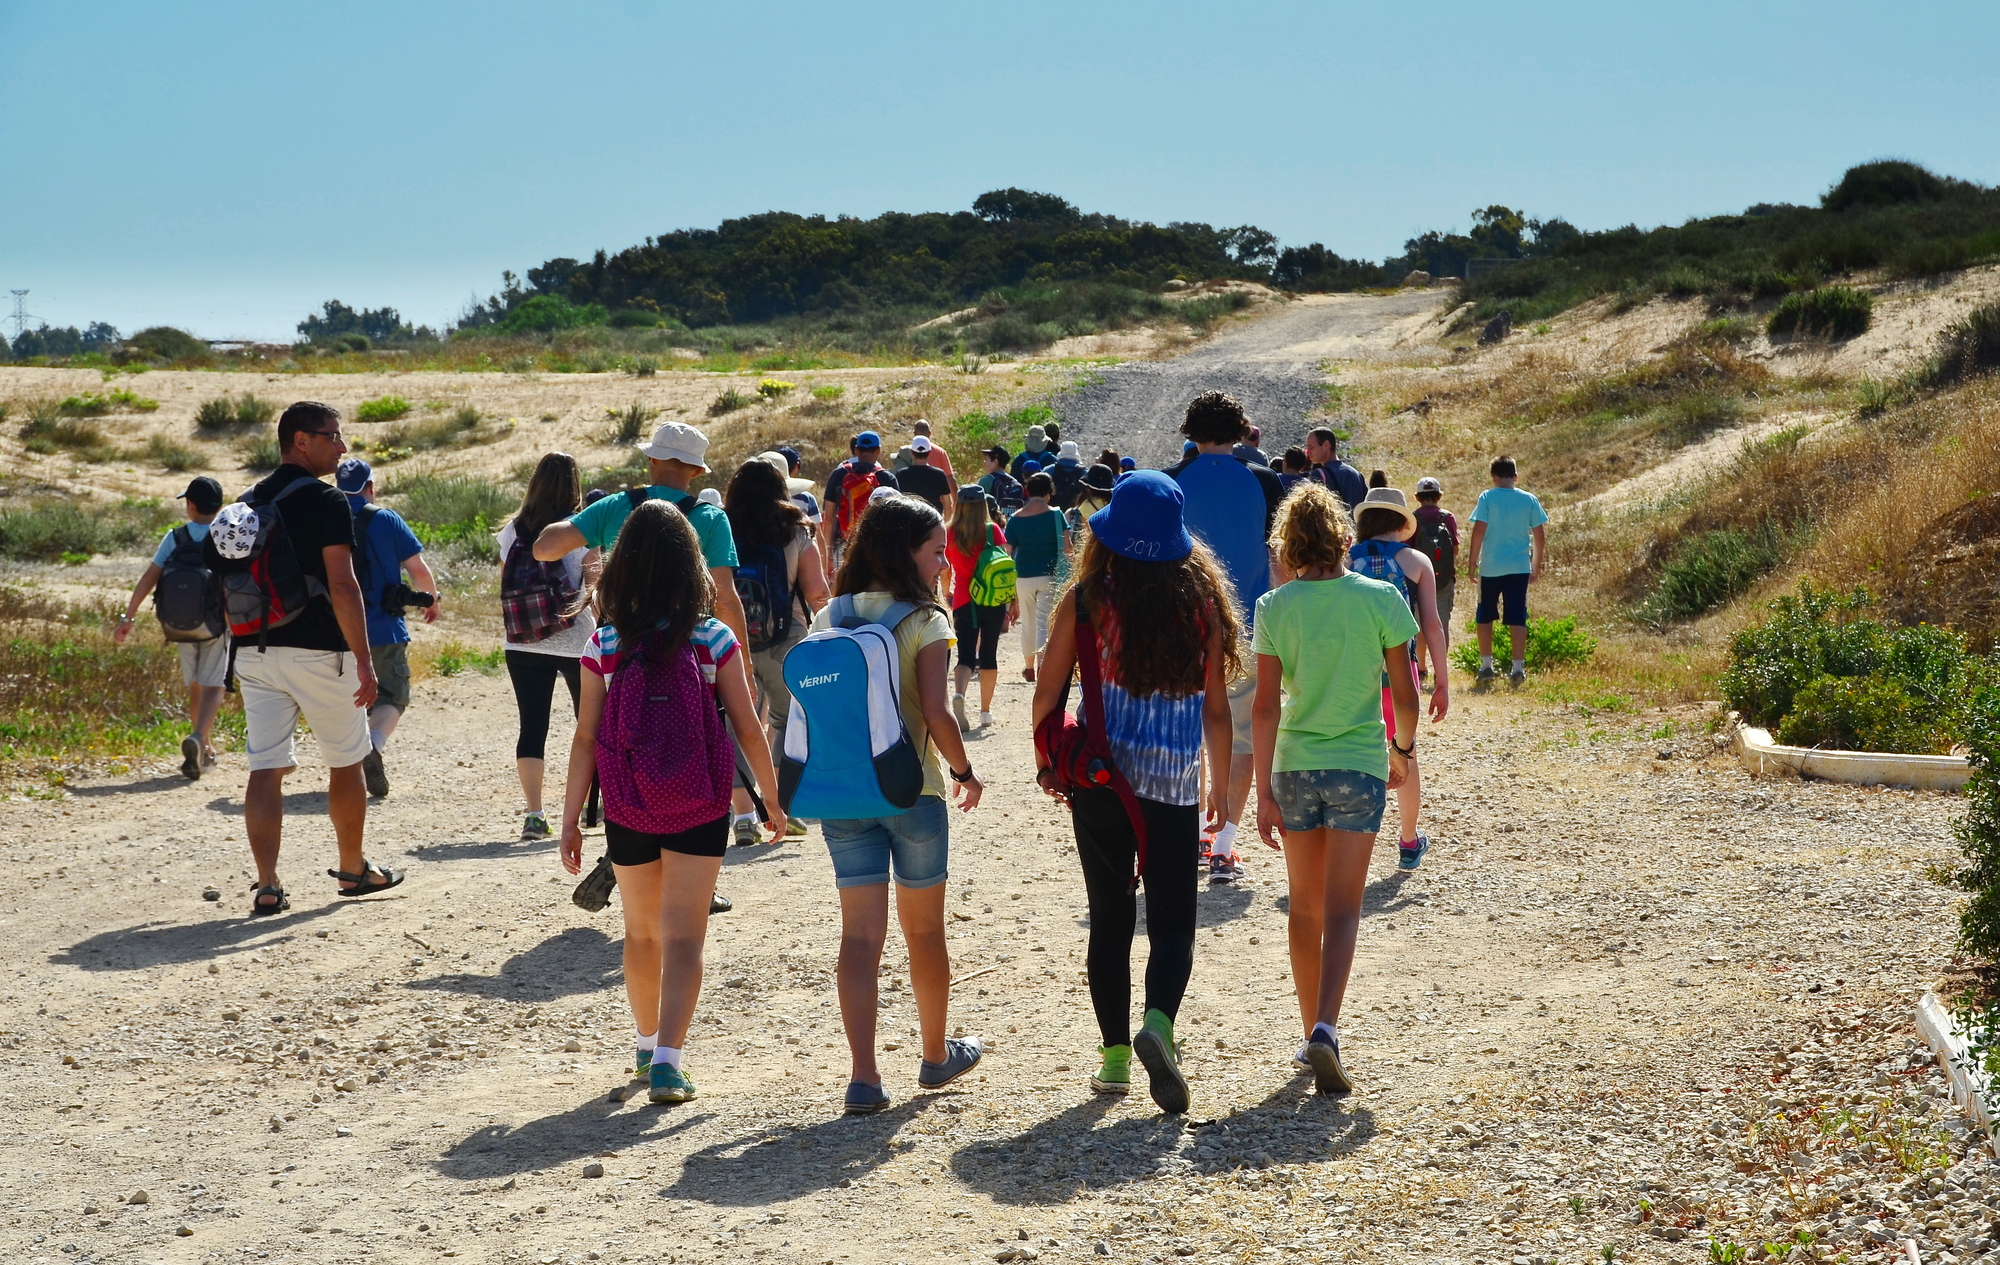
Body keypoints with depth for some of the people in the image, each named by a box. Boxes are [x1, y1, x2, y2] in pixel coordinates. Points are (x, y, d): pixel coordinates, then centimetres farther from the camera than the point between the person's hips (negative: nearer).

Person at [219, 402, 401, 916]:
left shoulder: (248, 503, 12)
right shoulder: (326, 501, -10)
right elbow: (342, 586, -18)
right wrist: (364, 659, -16)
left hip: (255, 652, 6)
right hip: (318, 652, -6)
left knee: (265, 768, 2)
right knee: (345, 765, 12)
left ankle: (267, 887, -6)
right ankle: (353, 870, 24)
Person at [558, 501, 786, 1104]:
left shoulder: (604, 645, -5)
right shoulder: (714, 639, -7)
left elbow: (585, 739, -5)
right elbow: (747, 728, -4)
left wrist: (570, 820, 1)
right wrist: (772, 799, 9)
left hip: (627, 810, 2)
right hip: (698, 809, -1)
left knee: (642, 933, 18)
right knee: (683, 936, 1)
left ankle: (649, 1045, 34)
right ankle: (666, 1060, -12)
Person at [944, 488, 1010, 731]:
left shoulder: (951, 533, 2)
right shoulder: (992, 530, -3)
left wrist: (946, 594, 30)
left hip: (963, 601, 1)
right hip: (993, 601, -1)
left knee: (966, 656, 0)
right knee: (988, 654, 11)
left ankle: (958, 694, -30)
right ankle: (985, 711, 16)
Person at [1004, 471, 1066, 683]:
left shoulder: (1015, 519, 0)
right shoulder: (1055, 515, -6)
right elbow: (1067, 547, -9)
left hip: (1023, 576, 2)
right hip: (1049, 576, -2)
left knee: (1027, 623, 17)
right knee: (1044, 622, -2)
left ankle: (1029, 667, 29)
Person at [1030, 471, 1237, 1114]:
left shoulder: (1087, 599, -6)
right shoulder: (1202, 601, -3)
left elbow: (1048, 692, -3)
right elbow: (1216, 706, 1)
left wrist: (1047, 760, 14)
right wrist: (1223, 784, 12)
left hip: (1101, 777, 0)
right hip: (1175, 784, 0)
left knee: (1110, 920, 11)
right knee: (1172, 918, 6)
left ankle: (1115, 1055, 14)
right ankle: (1158, 1024, -19)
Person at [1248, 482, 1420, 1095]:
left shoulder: (1275, 607, -5)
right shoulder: (1380, 599, -6)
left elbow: (1267, 704, -8)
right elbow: (1405, 694, -2)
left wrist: (1264, 791, -5)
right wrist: (1403, 749, 17)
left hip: (1294, 767, 1)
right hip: (1359, 766, -1)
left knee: (1305, 907, 15)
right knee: (1342, 909, -2)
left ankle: (1313, 1033, 22)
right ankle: (1325, 1030, -20)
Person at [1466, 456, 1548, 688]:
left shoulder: (1487, 497, -6)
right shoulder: (1530, 500, 2)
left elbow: (1479, 531, -11)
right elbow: (1540, 536, 3)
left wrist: (1472, 562, -3)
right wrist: (1536, 567, 14)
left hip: (1491, 567, -2)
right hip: (1520, 568, 2)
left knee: (1485, 617, 11)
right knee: (1517, 618, 3)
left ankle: (1486, 666, 10)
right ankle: (1518, 667, -2)